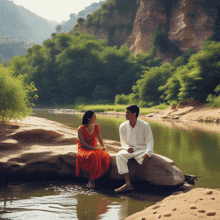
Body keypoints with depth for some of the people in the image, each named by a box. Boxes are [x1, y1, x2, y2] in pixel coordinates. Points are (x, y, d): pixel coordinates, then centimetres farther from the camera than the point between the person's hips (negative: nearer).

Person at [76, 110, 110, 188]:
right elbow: (83, 144, -12)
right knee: (93, 156, -39)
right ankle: (91, 181, -26)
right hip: (83, 150, -5)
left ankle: (91, 181, -24)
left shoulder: (97, 127, 9)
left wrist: (103, 147, -6)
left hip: (94, 149, 5)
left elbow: (100, 139, 15)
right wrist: (94, 148, -21)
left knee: (105, 156, -29)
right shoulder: (81, 129, -7)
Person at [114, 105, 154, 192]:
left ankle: (127, 184, -25)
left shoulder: (145, 125, -8)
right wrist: (127, 148, -13)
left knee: (143, 159, -38)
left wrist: (147, 153, -26)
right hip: (130, 150, 3)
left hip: (142, 149, -3)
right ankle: (128, 184, -39)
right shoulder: (123, 126, 1)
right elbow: (123, 141, 11)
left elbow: (150, 141, -8)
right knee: (119, 155, -30)